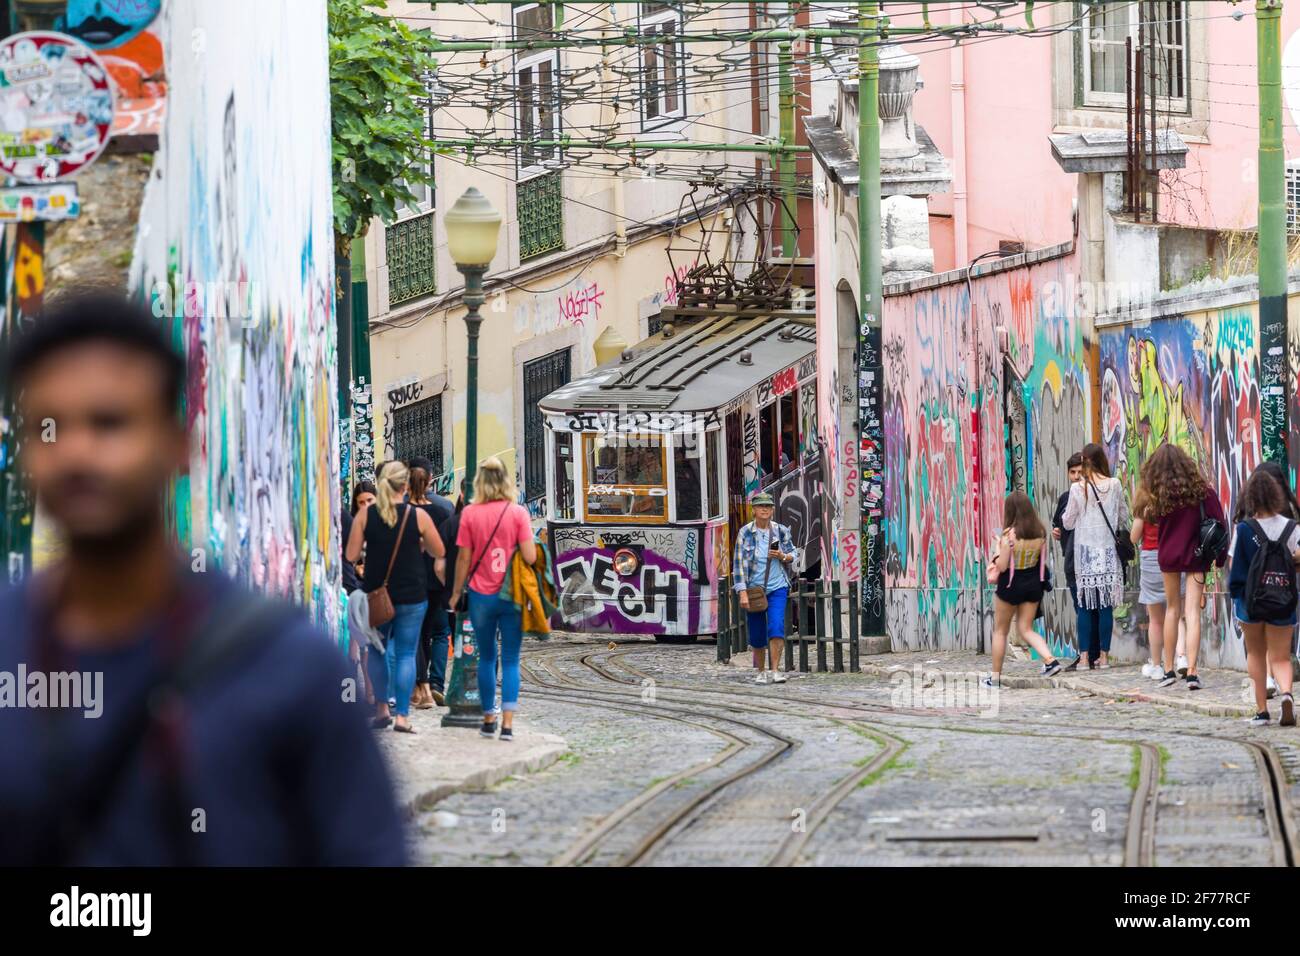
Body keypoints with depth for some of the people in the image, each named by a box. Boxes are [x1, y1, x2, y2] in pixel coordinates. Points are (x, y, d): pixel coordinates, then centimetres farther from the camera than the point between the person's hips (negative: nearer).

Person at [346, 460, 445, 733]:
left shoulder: (365, 515, -5)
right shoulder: (417, 516, -8)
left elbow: (351, 555, -3)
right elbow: (439, 552, 1)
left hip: (375, 593, 1)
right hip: (411, 595, -1)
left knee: (377, 651, 18)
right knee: (406, 653, 2)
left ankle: (382, 708, 17)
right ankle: (402, 715, -3)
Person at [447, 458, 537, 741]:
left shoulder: (469, 514, -3)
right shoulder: (518, 513, -7)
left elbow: (464, 558, 0)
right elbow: (530, 557, -11)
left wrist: (456, 592, 11)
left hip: (481, 595, 1)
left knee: (486, 657, 13)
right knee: (511, 660, 2)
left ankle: (489, 720, 17)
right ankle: (508, 723, -6)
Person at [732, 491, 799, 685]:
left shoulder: (781, 531, 1)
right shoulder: (745, 533, -5)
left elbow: (794, 554, 13)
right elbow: (739, 563, -8)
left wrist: (783, 557, -11)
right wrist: (743, 593, -15)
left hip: (777, 588, 0)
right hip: (753, 588, 0)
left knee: (776, 628, -17)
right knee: (757, 635, 6)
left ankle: (775, 671, -14)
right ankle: (761, 672, 24)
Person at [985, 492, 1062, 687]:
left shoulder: (1009, 534, -21)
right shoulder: (1040, 532, -4)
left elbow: (1002, 566, -19)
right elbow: (1042, 560, 7)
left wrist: (998, 548, -2)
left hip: (1012, 584, -5)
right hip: (1033, 583, 5)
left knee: (1000, 631, 11)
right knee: (1026, 629, 13)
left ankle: (995, 676, 16)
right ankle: (1050, 660, -9)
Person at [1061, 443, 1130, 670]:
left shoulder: (1077, 488, -5)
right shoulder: (1114, 485, -2)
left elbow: (1068, 523, 3)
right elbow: (1124, 517, 8)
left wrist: (1065, 515, 24)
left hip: (1085, 551, -1)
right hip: (1108, 549, 1)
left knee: (1085, 606, 2)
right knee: (1106, 605, 4)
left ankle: (1085, 656, -2)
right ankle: (1103, 656, 3)